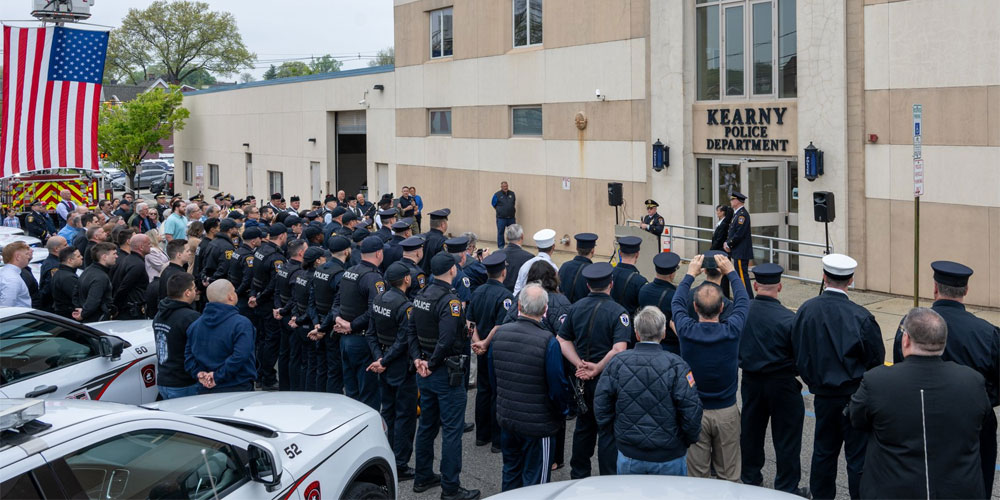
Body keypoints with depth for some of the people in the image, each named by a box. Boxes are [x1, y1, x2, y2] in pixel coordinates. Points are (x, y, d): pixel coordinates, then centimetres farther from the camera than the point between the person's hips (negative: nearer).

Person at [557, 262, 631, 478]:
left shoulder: (576, 307, 1)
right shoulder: (618, 312, -16)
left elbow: (563, 339, 3)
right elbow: (619, 349, -26)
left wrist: (579, 363, -6)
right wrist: (597, 368, -17)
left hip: (582, 379, 5)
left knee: (583, 427, 19)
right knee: (608, 431, 5)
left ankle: (579, 476, 31)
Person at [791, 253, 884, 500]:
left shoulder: (806, 310, -7)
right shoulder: (861, 317, -19)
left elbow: (797, 351, 2)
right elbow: (876, 359, -7)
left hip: (822, 394, 4)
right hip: (854, 396, -4)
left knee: (823, 451, 18)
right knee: (858, 457, 6)